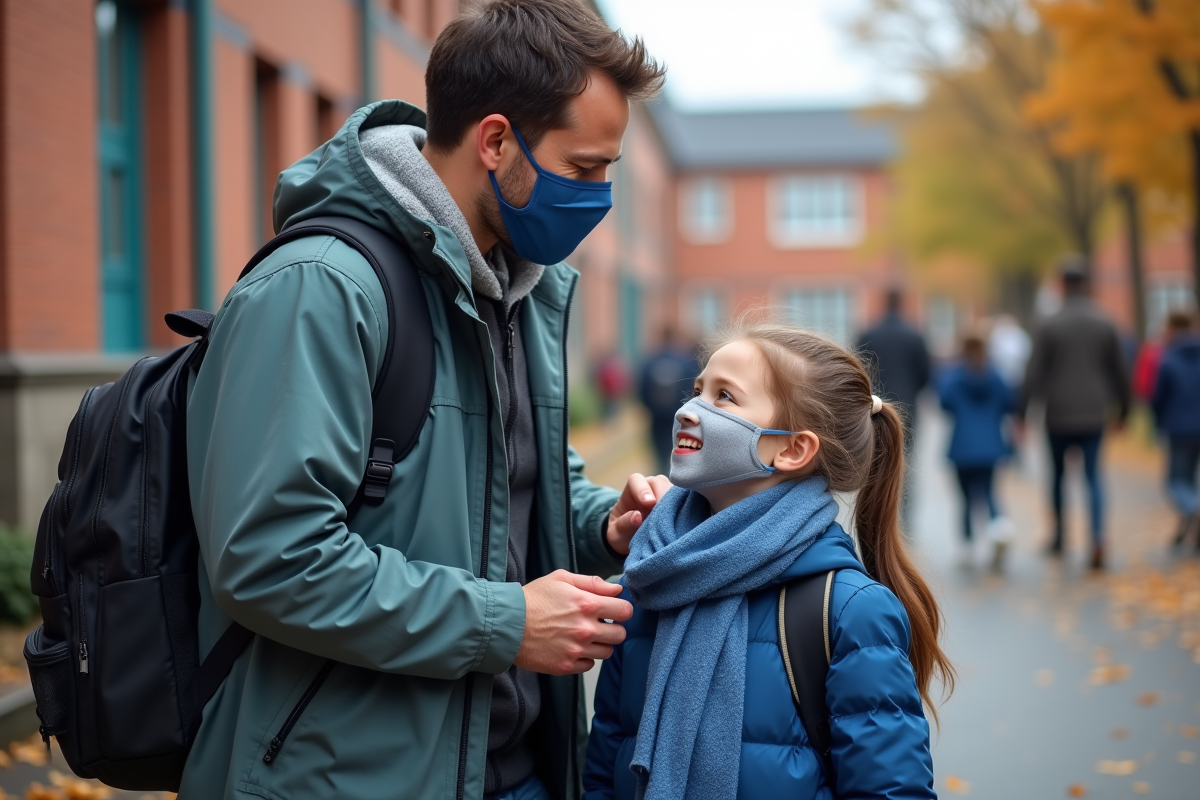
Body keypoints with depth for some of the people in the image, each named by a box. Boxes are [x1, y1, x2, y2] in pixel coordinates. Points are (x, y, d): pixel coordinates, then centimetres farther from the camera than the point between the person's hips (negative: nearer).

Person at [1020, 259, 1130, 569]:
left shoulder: (1049, 326, -7)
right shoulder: (1105, 325, 1)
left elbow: (1034, 374, -8)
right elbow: (1120, 372, 6)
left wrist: (1022, 413, -2)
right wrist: (1123, 409, 19)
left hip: (1059, 416, -1)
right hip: (1094, 415, 1)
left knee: (1058, 473, 16)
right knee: (1093, 476, 4)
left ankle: (1058, 538, 26)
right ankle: (1097, 537, -17)